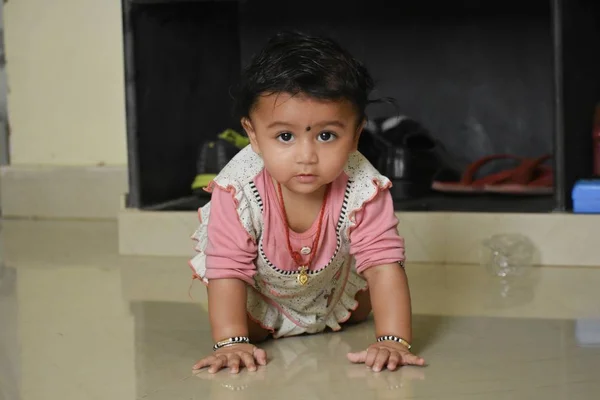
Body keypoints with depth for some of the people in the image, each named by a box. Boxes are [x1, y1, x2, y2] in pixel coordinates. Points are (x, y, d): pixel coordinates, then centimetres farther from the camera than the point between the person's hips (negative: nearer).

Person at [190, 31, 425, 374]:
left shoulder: (363, 188, -39)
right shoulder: (238, 190, -42)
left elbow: (384, 263, -38)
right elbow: (228, 269, -36)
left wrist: (393, 341, -48)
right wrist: (232, 342, -46)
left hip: (333, 280, 2)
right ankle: (268, 321, 29)